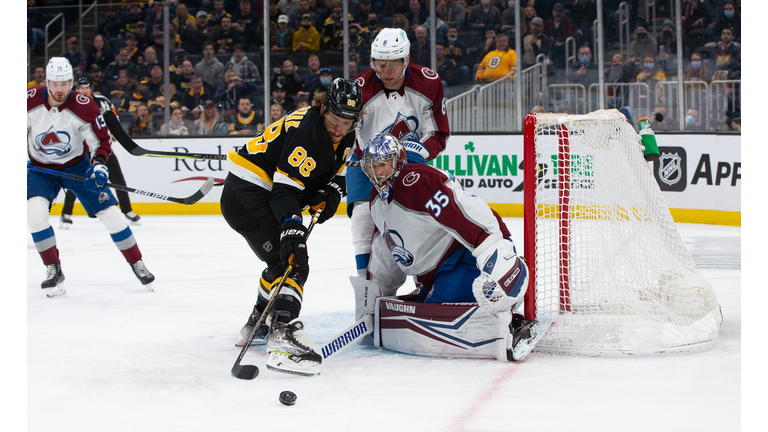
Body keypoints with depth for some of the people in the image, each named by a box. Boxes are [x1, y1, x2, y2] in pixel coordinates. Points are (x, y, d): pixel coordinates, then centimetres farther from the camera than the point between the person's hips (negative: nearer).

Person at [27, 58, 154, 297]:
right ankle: (53, 271, -9)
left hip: (77, 165, 0)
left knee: (109, 212, -6)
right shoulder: (30, 101, -17)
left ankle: (137, 265, 12)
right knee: (35, 211, -25)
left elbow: (101, 140, -10)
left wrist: (99, 163, -27)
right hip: (40, 169, 0)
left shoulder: (84, 107, -19)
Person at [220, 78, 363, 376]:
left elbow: (337, 171, 16)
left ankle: (257, 324, 44)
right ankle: (281, 339, -36)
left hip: (265, 195, 11)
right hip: (248, 194, -11)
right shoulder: (307, 131, -25)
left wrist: (331, 192, -7)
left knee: (285, 259, 26)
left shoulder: (344, 136, 4)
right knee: (292, 262, -22)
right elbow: (286, 187, -31)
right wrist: (292, 227, -42)